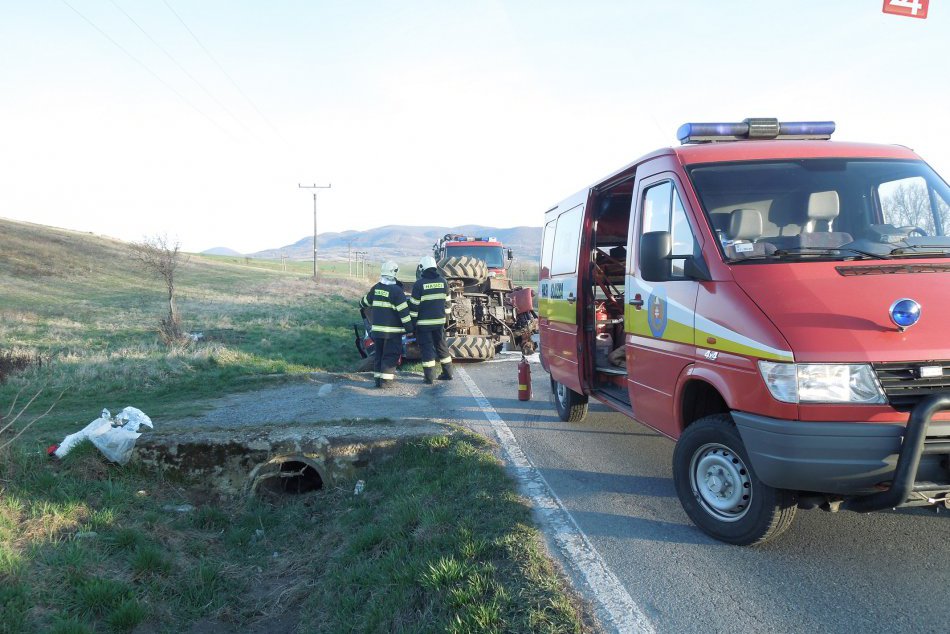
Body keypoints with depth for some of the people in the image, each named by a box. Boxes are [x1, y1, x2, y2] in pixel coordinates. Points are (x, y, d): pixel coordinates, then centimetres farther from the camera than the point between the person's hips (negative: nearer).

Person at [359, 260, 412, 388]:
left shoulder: (375, 288, 6)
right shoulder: (396, 291, -14)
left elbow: (364, 302, 22)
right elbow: (404, 311, -16)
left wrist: (362, 306, 46)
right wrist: (409, 328, -10)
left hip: (376, 329, 6)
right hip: (392, 330, -6)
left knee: (379, 354, 15)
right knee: (390, 355, 0)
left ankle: (378, 378, 17)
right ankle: (385, 381, -2)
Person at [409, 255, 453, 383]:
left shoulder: (419, 284, -11)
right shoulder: (443, 281, 3)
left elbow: (414, 305, -9)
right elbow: (447, 302, 10)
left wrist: (412, 321, -1)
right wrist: (445, 316, 20)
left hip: (424, 322, -4)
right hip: (439, 321, 4)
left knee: (427, 347, 1)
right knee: (441, 345, 15)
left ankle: (429, 376, 0)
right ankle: (447, 373, 21)